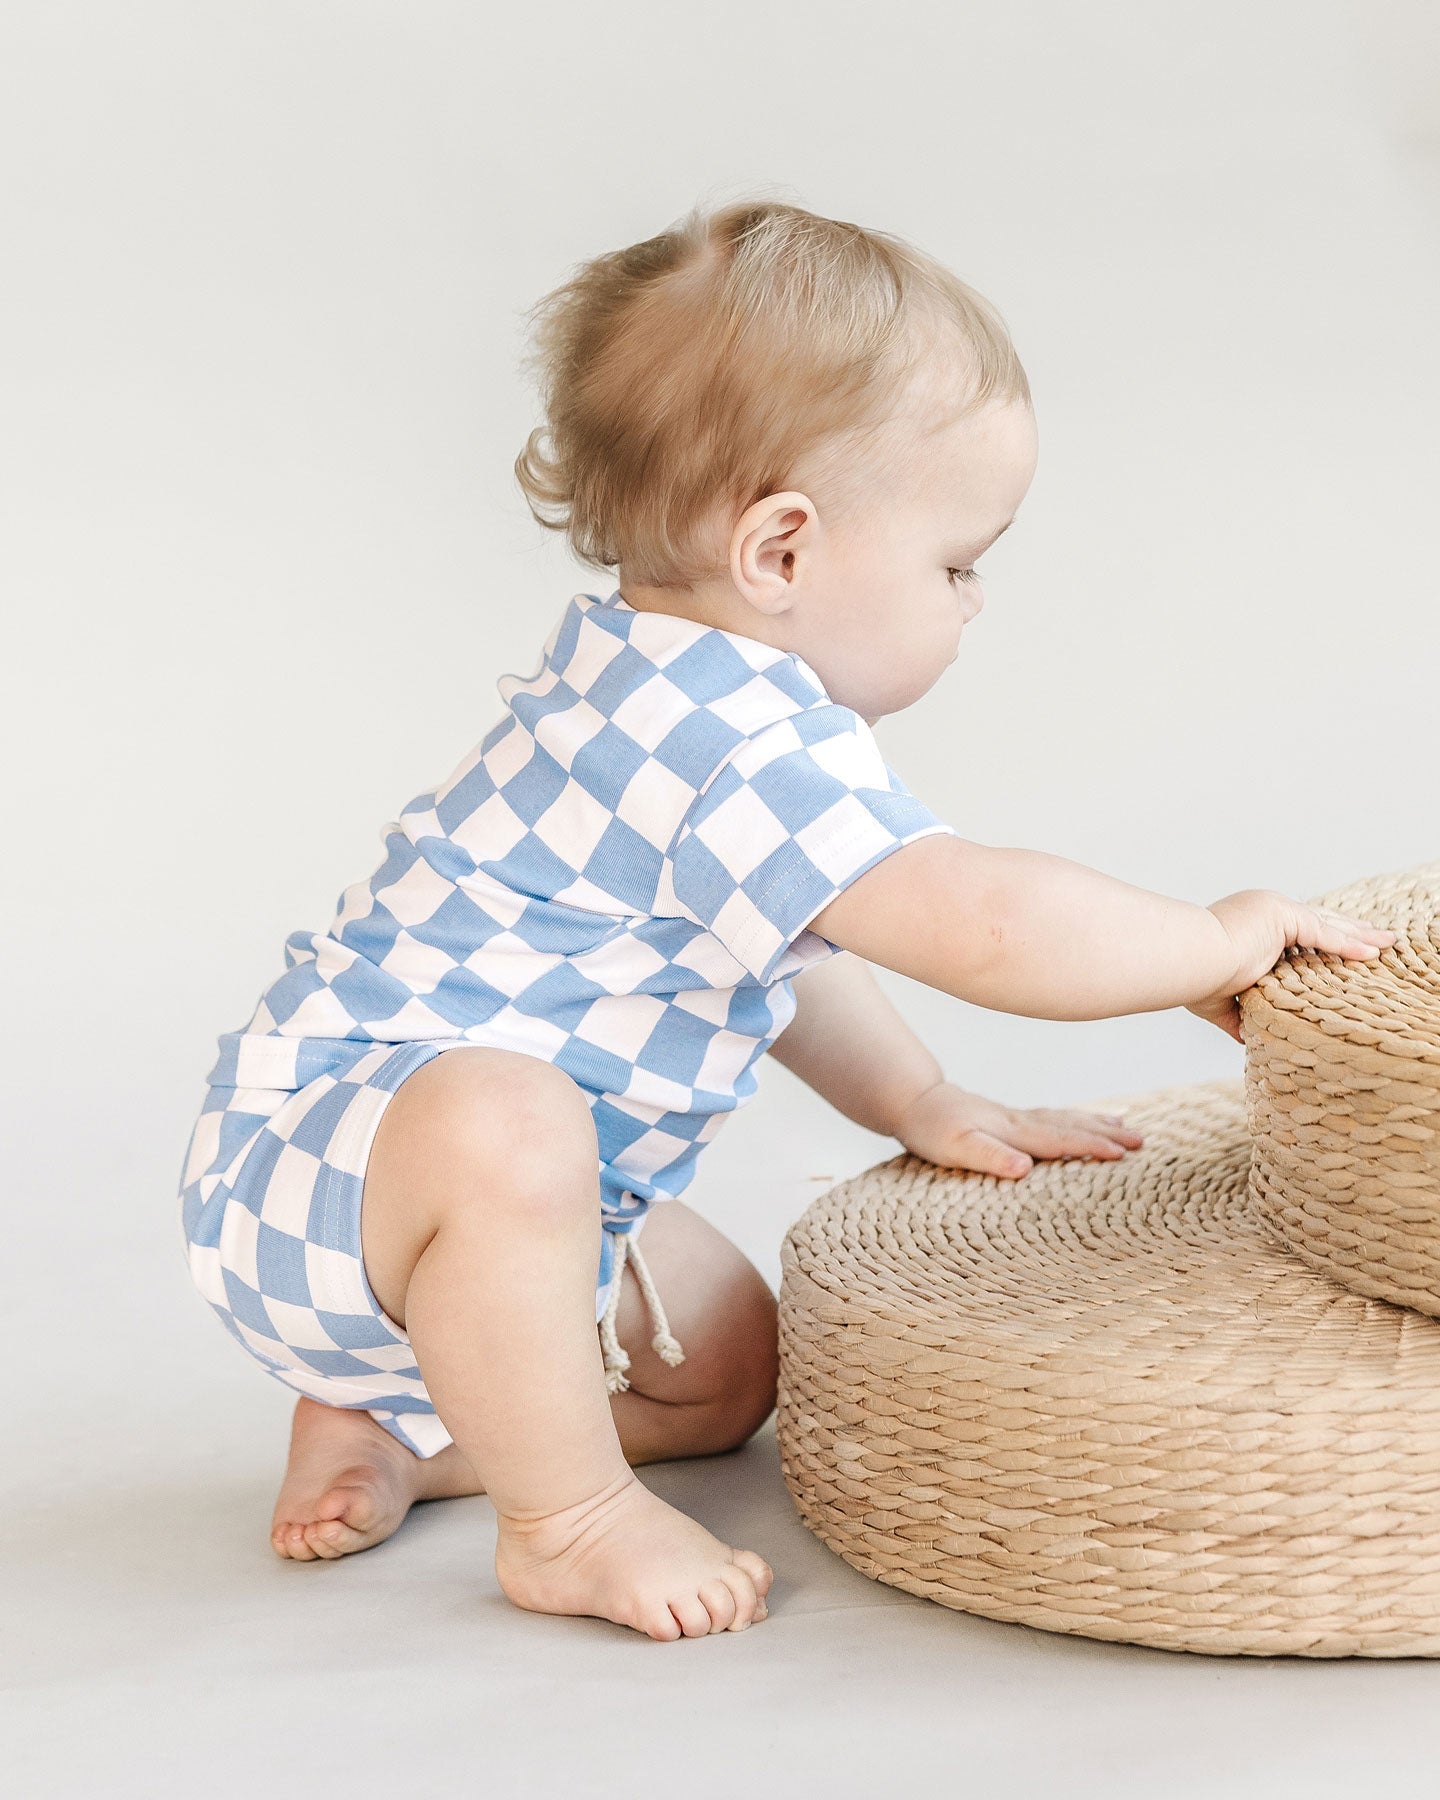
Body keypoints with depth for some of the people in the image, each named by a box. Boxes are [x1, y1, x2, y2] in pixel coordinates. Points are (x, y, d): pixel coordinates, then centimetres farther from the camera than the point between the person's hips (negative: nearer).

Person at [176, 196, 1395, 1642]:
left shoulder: (673, 698, 8)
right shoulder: (739, 749, -28)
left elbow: (775, 943, 23)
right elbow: (983, 925, -35)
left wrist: (923, 1109, 20)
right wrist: (1221, 943, -19)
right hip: (319, 1145, -11)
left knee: (726, 1362, 19)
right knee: (495, 1126, -43)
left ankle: (388, 1425, 15)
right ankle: (567, 1521, -22)